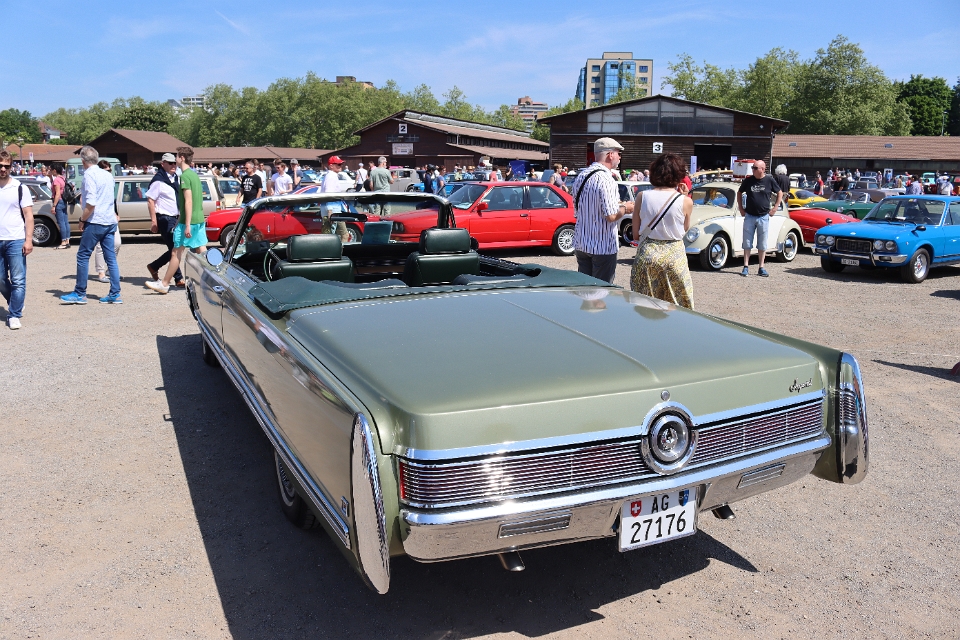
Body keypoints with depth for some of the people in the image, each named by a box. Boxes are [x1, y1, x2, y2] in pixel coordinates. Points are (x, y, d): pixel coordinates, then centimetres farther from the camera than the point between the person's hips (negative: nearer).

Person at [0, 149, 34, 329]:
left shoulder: (20, 188, -1)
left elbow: (28, 216, -2)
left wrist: (28, 240, -9)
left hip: (16, 241, -3)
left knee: (18, 280, -3)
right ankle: (15, 304, 31)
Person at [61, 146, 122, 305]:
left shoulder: (89, 174, -11)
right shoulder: (108, 174, 12)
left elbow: (91, 203, -18)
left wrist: (82, 220, -8)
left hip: (95, 222, -7)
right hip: (110, 221, 7)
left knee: (83, 256, 2)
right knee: (111, 257, 7)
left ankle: (80, 294, 7)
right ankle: (115, 294, 7)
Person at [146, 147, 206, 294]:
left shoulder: (185, 176, -13)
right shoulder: (194, 175, 15)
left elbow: (188, 201, -19)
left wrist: (187, 225, -21)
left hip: (188, 221, -8)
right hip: (199, 219, 8)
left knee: (176, 252, 0)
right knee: (202, 252, 7)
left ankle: (164, 284, 8)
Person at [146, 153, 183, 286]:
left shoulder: (176, 178, 13)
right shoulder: (158, 180, -10)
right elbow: (150, 200, -11)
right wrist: (153, 220, -16)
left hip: (175, 218, 8)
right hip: (165, 218, -8)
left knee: (174, 249, 12)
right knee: (173, 249, -5)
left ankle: (153, 267, 28)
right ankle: (178, 278, 3)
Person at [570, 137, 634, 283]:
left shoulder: (581, 176, 7)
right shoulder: (606, 180, -18)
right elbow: (611, 216, -22)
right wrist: (625, 209, 0)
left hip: (581, 243, 8)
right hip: (603, 246, -8)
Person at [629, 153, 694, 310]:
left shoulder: (642, 196, -4)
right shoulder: (685, 202, -7)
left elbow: (636, 234, -1)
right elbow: (685, 229, 10)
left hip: (647, 254, 1)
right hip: (674, 257, -1)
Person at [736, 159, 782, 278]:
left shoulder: (769, 180, -3)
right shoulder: (748, 180, 0)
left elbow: (780, 193, 10)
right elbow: (739, 193, 14)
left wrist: (775, 208, 3)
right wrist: (741, 208, 8)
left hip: (764, 217, -1)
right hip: (749, 216, 1)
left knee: (762, 244, 6)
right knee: (747, 243, 1)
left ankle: (761, 268, 12)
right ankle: (745, 267, 6)